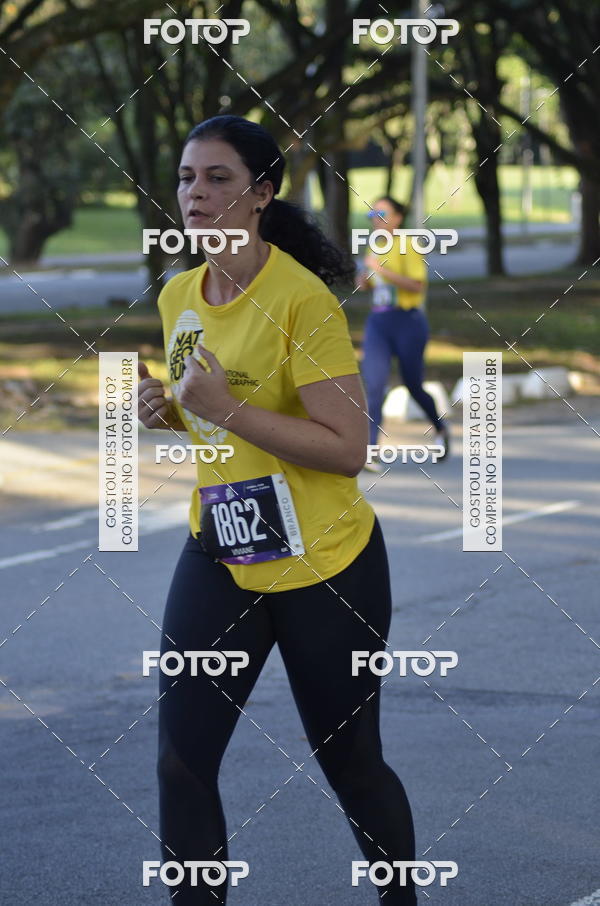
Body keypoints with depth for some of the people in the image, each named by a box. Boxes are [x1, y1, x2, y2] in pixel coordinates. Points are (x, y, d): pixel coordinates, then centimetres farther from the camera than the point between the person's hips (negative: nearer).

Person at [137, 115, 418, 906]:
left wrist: (226, 408, -27)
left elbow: (347, 448, -22)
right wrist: (169, 410, -1)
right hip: (218, 557, 6)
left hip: (325, 565, -6)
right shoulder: (178, 296, 4)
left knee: (349, 761, 8)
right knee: (182, 760, -1)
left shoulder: (302, 298, -18)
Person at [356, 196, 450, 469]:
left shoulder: (407, 247, -9)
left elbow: (417, 285, -20)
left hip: (407, 322, -5)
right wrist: (364, 276, 1)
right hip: (376, 323, 5)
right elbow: (363, 285, 24)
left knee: (413, 386, 8)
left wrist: (383, 270, -26)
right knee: (373, 386, -10)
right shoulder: (375, 249, 11)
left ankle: (440, 429, 37)